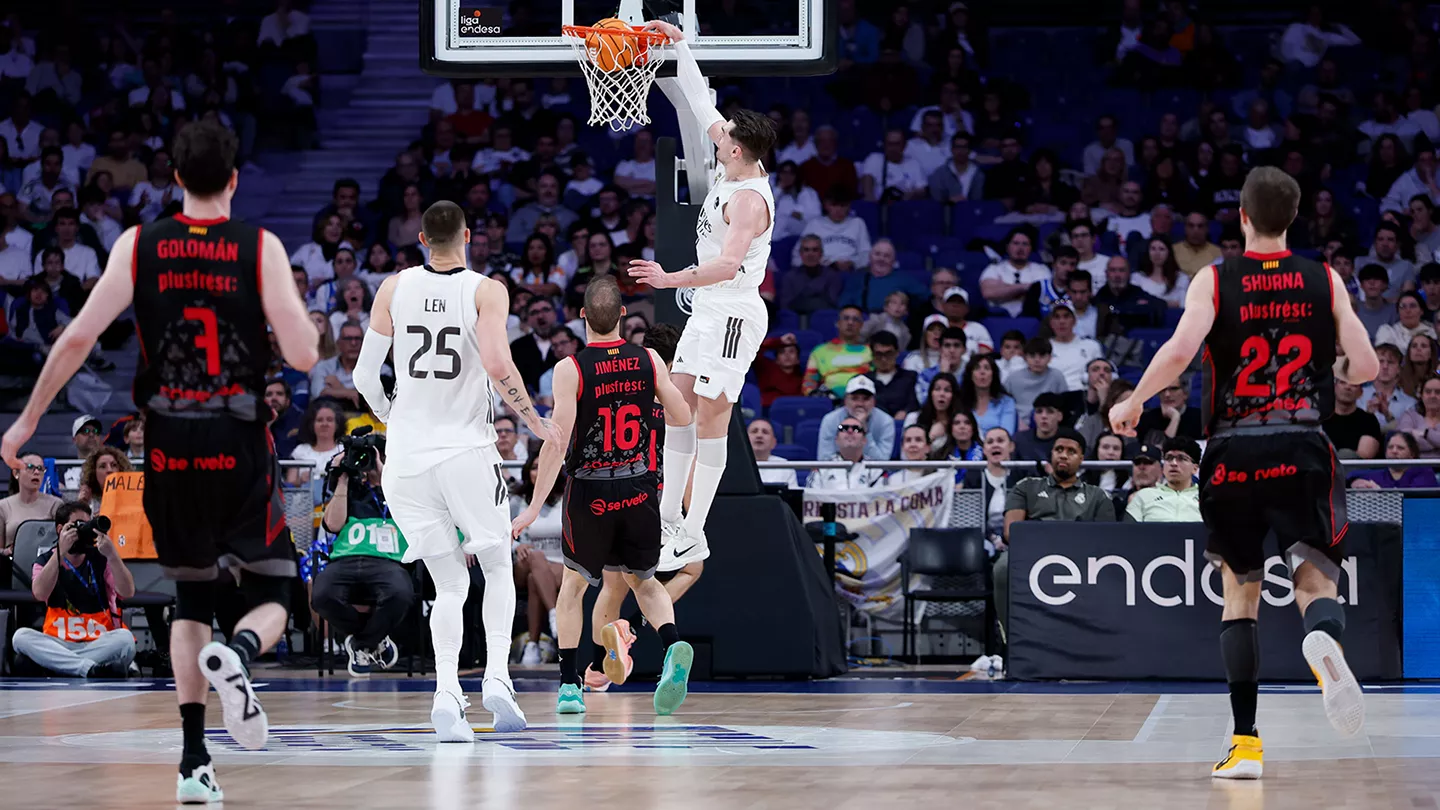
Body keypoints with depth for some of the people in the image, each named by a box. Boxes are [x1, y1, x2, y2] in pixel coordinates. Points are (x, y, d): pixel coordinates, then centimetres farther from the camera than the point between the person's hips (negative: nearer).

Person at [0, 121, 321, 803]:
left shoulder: (139, 245, 1)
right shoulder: (260, 247, -4)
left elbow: (77, 340, -4)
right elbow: (303, 356, -10)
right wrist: (299, 314, 12)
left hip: (169, 446, 2)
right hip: (241, 446, -2)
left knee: (191, 602, 16)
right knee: (271, 596, 9)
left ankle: (193, 764, 7)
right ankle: (236, 655, -28)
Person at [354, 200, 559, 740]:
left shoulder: (394, 288, 4)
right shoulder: (486, 291, -5)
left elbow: (365, 376, 4)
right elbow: (498, 365, -19)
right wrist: (535, 422, -5)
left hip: (407, 454, 3)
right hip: (466, 448, -2)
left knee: (450, 584, 10)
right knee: (498, 569, 16)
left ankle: (447, 691, -10)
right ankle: (496, 677, -2)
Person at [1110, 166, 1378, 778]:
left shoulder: (1214, 280, 0)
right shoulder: (1325, 281, 5)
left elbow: (1179, 351, -15)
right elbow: (1366, 367, 1)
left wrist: (1132, 402, 0)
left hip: (1233, 455, 0)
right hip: (1303, 451, 0)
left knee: (1240, 593, 13)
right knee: (1316, 582, -1)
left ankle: (1245, 744, 8)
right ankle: (1324, 638, -41)